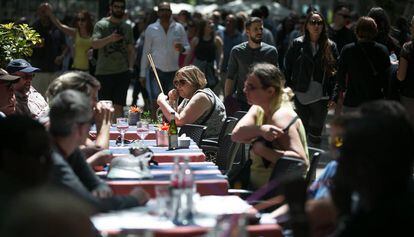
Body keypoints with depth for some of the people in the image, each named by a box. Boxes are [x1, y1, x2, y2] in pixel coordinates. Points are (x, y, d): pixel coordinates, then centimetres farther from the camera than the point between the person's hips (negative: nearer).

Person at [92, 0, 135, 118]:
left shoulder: (127, 27, 14)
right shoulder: (101, 25, 1)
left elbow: (131, 50, 17)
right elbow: (94, 44, -14)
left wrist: (131, 67, 2)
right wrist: (109, 39, -31)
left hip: (122, 72, 3)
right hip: (104, 72, -2)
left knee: (119, 106, -2)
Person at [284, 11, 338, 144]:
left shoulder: (330, 47, 2)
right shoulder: (297, 44, 0)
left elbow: (335, 72, 2)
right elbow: (287, 68, 3)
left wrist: (332, 96, -3)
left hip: (320, 97, 0)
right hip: (301, 95, 0)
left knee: (316, 131, 6)